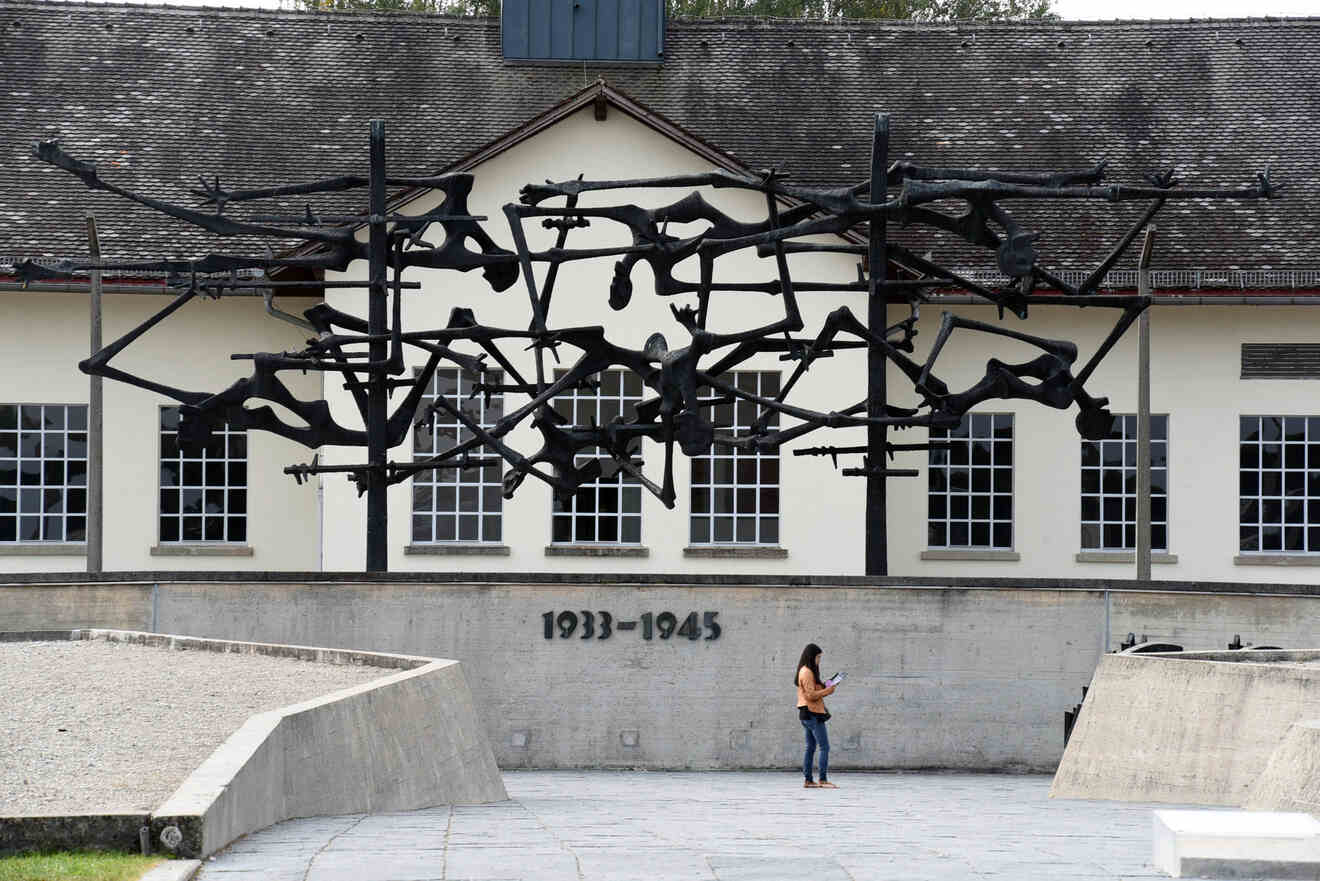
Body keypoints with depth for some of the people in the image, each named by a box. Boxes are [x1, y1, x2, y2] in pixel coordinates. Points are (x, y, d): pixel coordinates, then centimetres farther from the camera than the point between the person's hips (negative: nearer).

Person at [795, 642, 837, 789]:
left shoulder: (805, 671, 17)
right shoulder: (807, 672, -14)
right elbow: (811, 695, -19)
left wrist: (824, 688, 7)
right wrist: (827, 691, -10)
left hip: (808, 714, 10)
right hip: (813, 713, -10)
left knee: (810, 747, 11)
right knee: (824, 747, -11)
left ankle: (808, 780, 11)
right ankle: (823, 780, -16)